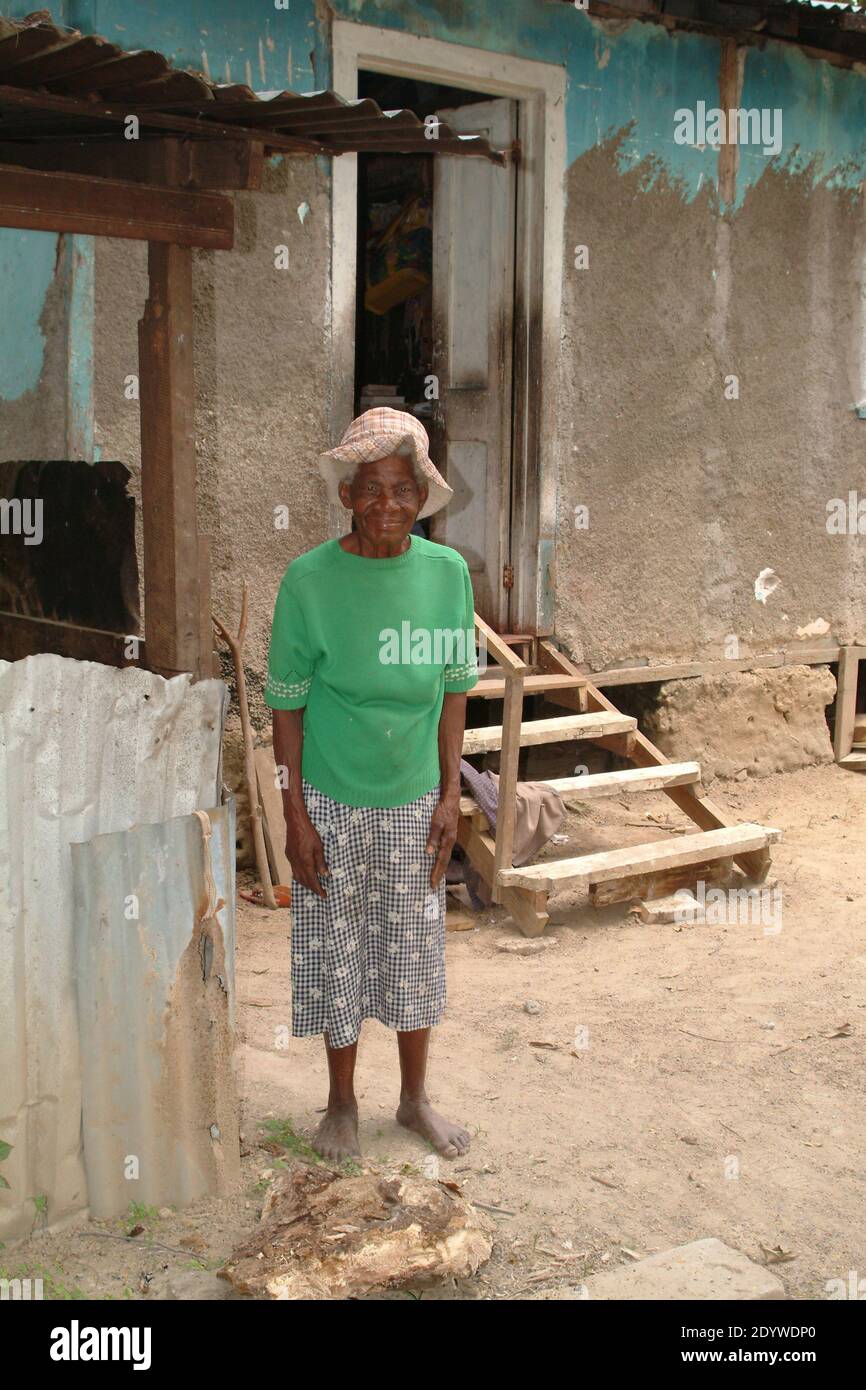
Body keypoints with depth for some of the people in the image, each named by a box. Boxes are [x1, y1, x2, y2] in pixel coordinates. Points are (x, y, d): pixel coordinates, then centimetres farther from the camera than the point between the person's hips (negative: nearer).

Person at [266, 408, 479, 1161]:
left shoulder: (447, 572, -6)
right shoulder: (310, 579, -13)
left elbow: (454, 690, 3)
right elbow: (287, 703, -7)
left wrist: (450, 795, 2)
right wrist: (295, 813, -9)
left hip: (414, 801, 2)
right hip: (332, 803, -2)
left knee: (415, 949, 14)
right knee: (337, 951, 10)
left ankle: (415, 1097, 34)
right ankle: (342, 1103, 31)